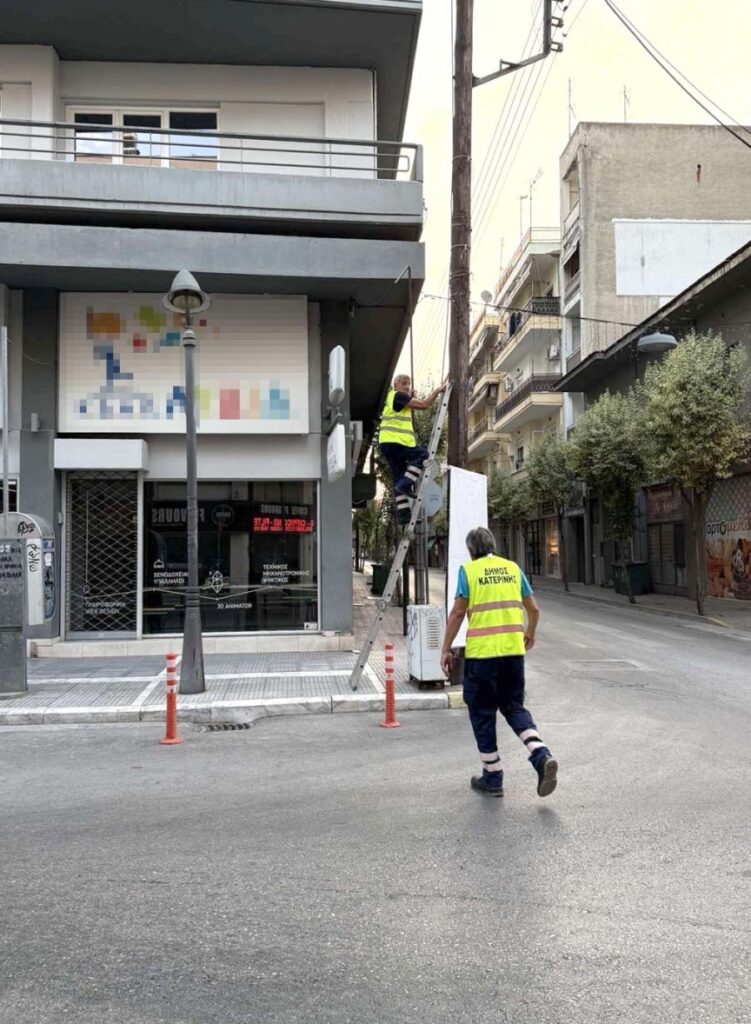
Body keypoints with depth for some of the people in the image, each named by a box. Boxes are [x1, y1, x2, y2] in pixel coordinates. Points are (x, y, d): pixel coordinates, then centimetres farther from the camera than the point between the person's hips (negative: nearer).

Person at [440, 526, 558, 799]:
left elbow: (457, 613, -7)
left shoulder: (468, 570, -2)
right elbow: (533, 608, 13)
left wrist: (446, 649, 0)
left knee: (482, 713, 9)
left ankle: (492, 778, 15)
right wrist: (530, 634, 32)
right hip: (513, 649, 4)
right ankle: (541, 755, -4)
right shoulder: (512, 568, 11)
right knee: (514, 706, 17)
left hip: (481, 651, -4)